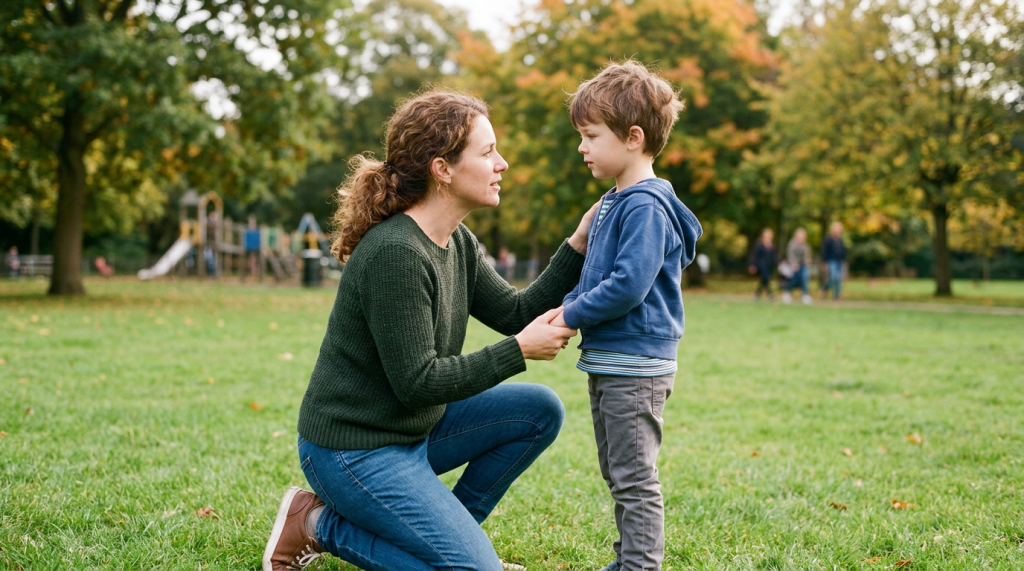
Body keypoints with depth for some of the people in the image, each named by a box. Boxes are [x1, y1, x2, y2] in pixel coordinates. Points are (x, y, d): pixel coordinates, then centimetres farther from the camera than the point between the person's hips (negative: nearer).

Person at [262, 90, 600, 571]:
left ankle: (452, 529, 13)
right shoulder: (395, 254, -25)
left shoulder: (457, 242, 4)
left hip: (411, 430, 10)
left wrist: (578, 245, -2)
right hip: (353, 449, -10)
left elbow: (516, 312, 7)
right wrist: (520, 351, -20)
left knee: (540, 410, 6)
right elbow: (417, 383, -24)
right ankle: (321, 525, -1)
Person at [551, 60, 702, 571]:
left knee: (634, 479, -3)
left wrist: (572, 315, -14)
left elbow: (628, 285, -26)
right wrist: (567, 307, 4)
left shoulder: (646, 207, -18)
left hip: (635, 366, -10)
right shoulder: (614, 202, 14)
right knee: (617, 475, 19)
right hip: (607, 361, 10)